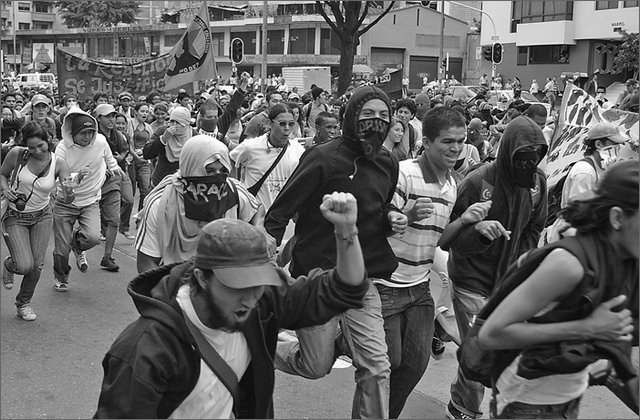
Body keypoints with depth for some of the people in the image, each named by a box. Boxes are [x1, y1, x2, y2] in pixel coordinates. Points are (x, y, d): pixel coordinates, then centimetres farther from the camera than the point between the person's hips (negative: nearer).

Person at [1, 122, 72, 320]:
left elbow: (66, 197, -22)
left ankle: (23, 303, 25)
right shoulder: (17, 154, -15)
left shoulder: (58, 164, -13)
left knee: (37, 265, -2)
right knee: (25, 266, -13)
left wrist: (69, 194, -46)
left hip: (42, 216, 2)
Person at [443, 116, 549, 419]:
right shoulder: (477, 183, -17)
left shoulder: (537, 182, -1)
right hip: (472, 282, -5)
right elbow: (447, 237, -14)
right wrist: (477, 229, -33)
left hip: (508, 282, 5)